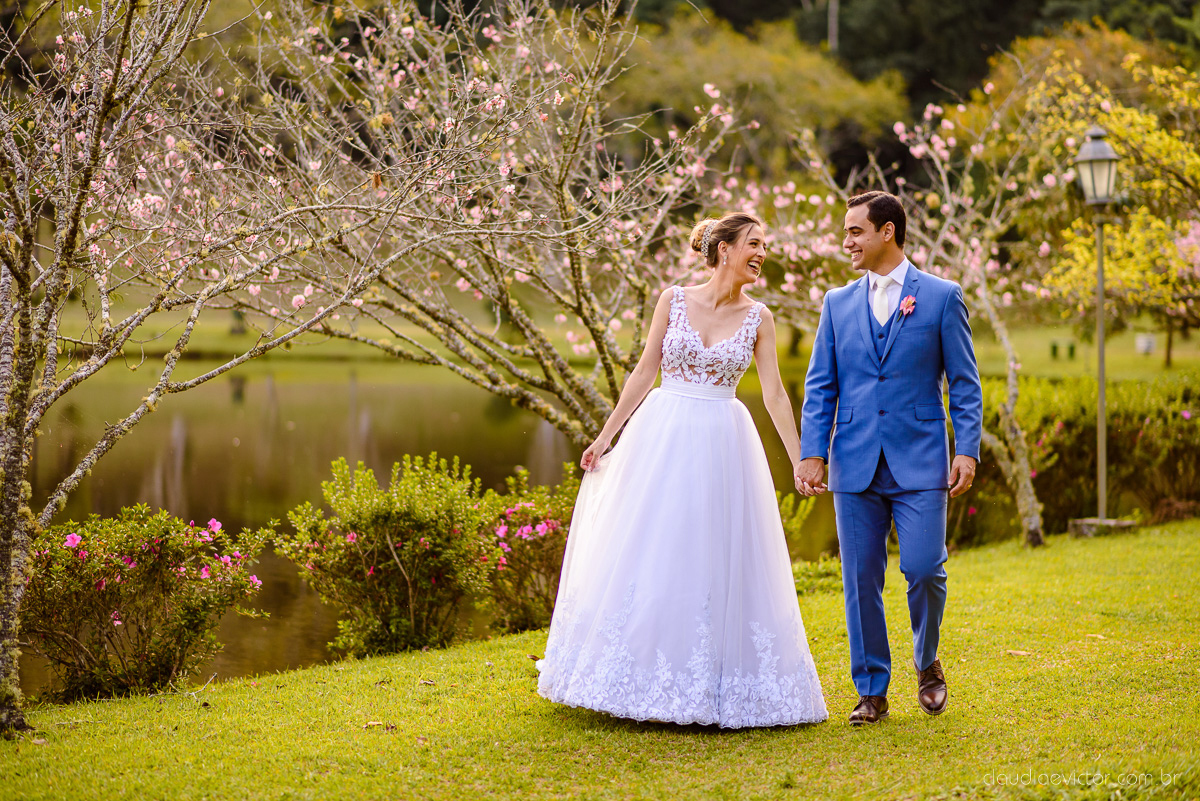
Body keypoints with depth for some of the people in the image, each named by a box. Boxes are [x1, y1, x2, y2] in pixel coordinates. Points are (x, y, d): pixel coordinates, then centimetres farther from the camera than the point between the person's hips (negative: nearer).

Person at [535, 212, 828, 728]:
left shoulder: (757, 318, 2)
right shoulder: (674, 300, 1)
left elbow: (774, 394, 2)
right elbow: (645, 372, 4)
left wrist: (800, 463, -3)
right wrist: (605, 436, 4)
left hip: (722, 448, 0)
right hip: (661, 436, 0)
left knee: (718, 564, 1)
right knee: (646, 555, 2)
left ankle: (718, 687, 12)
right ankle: (642, 684, 14)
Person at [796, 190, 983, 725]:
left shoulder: (941, 297, 4)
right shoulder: (838, 303, 12)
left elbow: (964, 383, 3)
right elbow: (820, 387, 10)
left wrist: (967, 450, -6)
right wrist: (812, 454, 0)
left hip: (918, 463, -3)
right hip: (855, 464, 3)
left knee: (923, 569, -9)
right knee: (861, 581, 3)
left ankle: (927, 663, 19)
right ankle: (871, 691, 14)